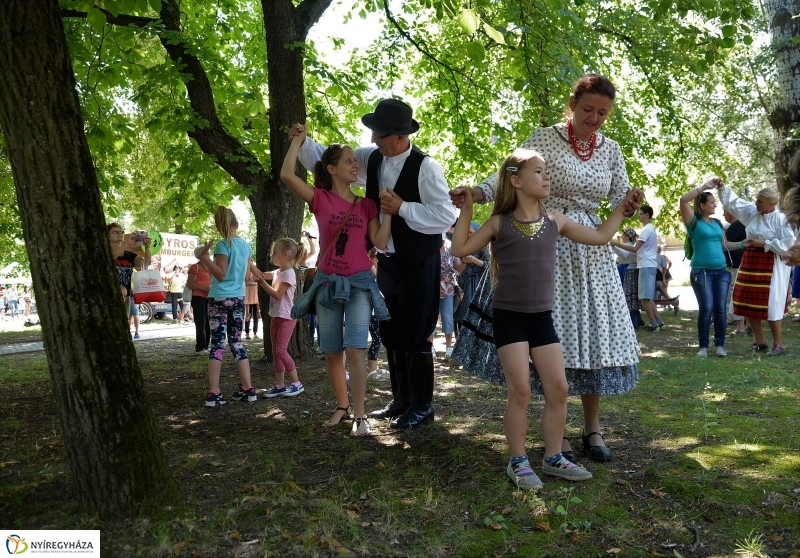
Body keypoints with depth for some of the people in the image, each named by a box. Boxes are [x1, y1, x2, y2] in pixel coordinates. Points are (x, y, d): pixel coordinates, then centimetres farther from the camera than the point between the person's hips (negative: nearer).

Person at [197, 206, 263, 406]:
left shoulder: (223, 245, -11)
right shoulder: (245, 244, 8)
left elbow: (221, 274, -15)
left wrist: (204, 257, -18)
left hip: (220, 298, -5)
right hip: (239, 298, 6)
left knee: (217, 343, -4)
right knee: (236, 342, 12)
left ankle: (214, 393, -6)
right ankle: (247, 388, 12)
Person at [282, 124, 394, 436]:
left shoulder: (366, 205, 5)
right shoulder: (320, 199, -2)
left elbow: (380, 242, -4)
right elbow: (287, 175, -16)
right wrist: (299, 139, -5)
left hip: (359, 283, 0)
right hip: (327, 283, 1)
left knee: (354, 350, -11)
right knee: (331, 353, 8)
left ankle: (360, 415, -5)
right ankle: (342, 406, 26)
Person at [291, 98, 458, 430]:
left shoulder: (425, 167, -17)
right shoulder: (370, 159, 2)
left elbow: (446, 216, -21)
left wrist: (403, 208, -24)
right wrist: (302, 143, -2)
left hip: (418, 266, -7)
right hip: (386, 262, 7)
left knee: (414, 337, 0)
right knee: (390, 336, 15)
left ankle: (423, 406, 15)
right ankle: (401, 400, 29)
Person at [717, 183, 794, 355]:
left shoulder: (781, 219, -14)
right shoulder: (752, 211, 3)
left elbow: (787, 244, -17)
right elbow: (733, 202, 12)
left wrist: (764, 244, -16)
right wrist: (722, 187, 2)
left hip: (770, 266, -6)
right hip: (750, 262, 7)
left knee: (770, 305, -3)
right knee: (749, 303, 9)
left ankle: (778, 344, 12)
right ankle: (759, 342, 21)